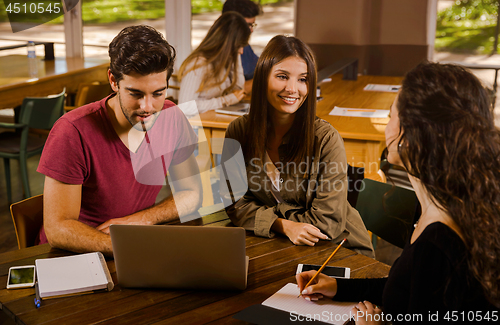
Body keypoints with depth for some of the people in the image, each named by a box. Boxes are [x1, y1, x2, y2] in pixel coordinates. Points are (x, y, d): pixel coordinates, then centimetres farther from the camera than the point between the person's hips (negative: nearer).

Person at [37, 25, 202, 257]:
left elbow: (192, 194, 3)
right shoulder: (73, 133, -22)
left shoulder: (172, 118, -6)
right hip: (74, 255, -6)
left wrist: (141, 219, -13)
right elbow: (58, 230, -23)